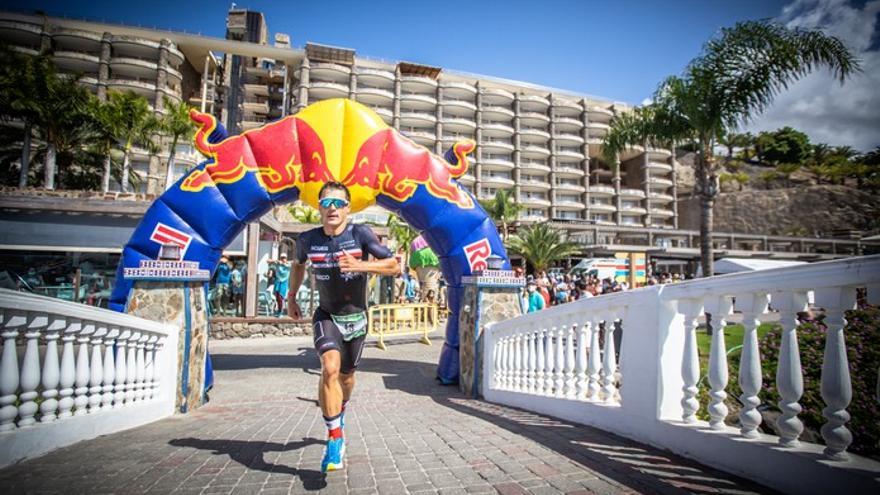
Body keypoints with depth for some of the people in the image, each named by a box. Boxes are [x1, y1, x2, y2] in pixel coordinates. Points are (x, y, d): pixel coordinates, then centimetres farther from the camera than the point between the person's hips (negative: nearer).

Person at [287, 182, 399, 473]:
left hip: (356, 317, 1)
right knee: (330, 367, -25)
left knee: (346, 376, 16)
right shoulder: (308, 239, -9)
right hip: (326, 315, 0)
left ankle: (339, 410, 50)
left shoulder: (360, 234, -17)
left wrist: (360, 266, -31)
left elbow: (394, 266, -18)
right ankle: (335, 439, -14)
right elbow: (298, 264, 14)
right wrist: (291, 298, 15)